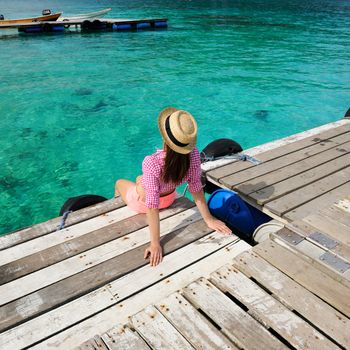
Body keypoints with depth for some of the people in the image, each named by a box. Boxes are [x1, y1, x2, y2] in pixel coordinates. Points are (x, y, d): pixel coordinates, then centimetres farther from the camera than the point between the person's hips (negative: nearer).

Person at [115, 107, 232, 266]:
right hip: (169, 199, 4)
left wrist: (155, 244, -32)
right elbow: (196, 189, -22)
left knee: (119, 183, 31)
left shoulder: (151, 163, -45)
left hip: (142, 202, -4)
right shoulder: (193, 155, -31)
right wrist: (209, 219, -8)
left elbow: (152, 206, -40)